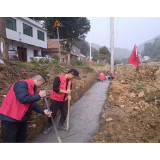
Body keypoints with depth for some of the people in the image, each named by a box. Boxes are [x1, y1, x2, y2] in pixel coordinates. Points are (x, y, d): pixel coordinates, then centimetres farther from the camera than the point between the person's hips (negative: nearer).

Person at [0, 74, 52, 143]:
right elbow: (23, 99, -31)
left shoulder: (33, 89, 10)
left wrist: (43, 110, 4)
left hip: (22, 118, 9)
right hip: (10, 118, -9)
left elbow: (32, 104, 15)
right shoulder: (22, 84, -19)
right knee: (10, 140, 4)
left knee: (22, 138, 19)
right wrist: (39, 96, -20)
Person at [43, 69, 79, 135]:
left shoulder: (70, 81, 1)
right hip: (55, 100, -6)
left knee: (65, 113, 13)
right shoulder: (58, 78, -21)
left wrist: (69, 95, -9)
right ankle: (49, 127, 27)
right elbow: (55, 88, -28)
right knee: (53, 114, 6)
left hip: (64, 100, 6)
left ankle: (60, 125, 35)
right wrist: (65, 92, -26)